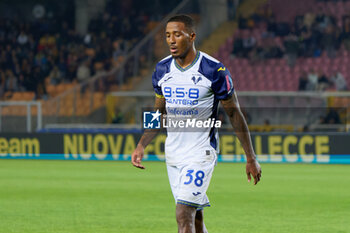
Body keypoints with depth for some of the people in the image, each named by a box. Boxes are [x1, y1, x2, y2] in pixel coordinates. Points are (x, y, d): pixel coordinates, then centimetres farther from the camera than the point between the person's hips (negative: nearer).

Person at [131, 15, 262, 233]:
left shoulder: (214, 71, -12)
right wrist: (141, 146, 6)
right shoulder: (162, 69, 5)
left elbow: (234, 114, -4)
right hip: (173, 153, 6)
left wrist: (251, 158, -2)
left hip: (201, 154, -6)